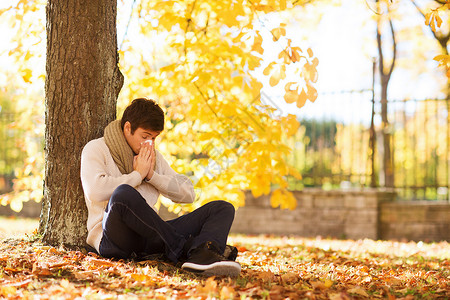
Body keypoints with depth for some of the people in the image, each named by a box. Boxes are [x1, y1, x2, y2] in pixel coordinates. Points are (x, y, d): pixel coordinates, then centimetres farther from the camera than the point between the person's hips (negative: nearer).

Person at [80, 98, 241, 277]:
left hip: (150, 238, 6)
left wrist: (152, 175, 2)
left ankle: (202, 255, -43)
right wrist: (137, 174, -4)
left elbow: (188, 194, 16)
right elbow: (95, 191, -15)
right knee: (123, 193, -40)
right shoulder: (96, 149, 6)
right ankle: (183, 250, -31)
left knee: (223, 208, -8)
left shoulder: (153, 156, 23)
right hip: (113, 239, -6)